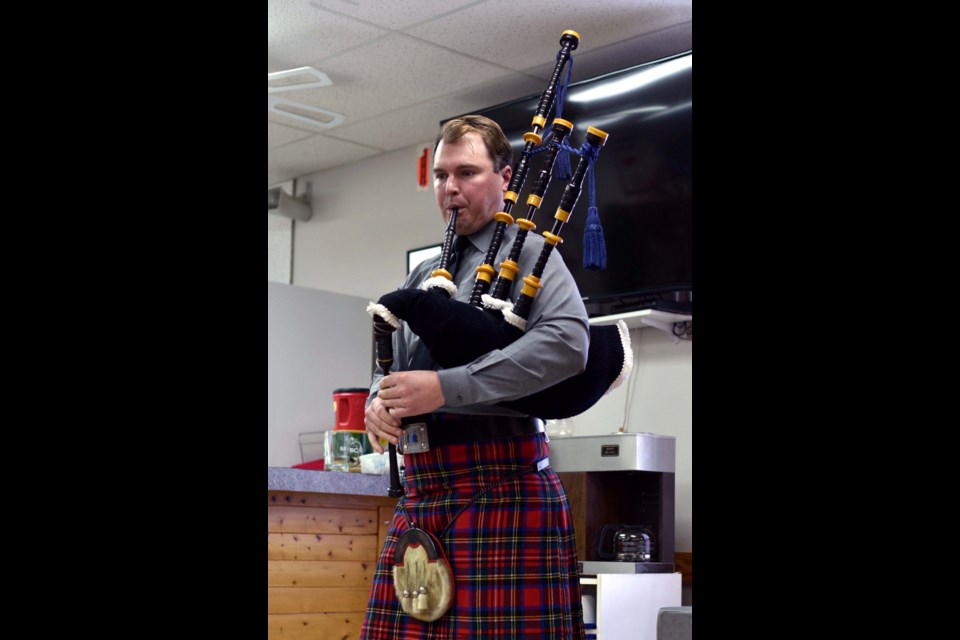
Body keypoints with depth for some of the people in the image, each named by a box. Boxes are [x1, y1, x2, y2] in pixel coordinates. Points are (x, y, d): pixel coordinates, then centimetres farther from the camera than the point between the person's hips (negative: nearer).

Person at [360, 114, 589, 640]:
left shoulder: (526, 252, -1)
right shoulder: (422, 276, 21)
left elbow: (569, 342, -19)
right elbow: (389, 367, 24)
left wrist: (445, 387, -21)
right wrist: (378, 405, -2)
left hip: (499, 485, -6)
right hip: (420, 491, 6)